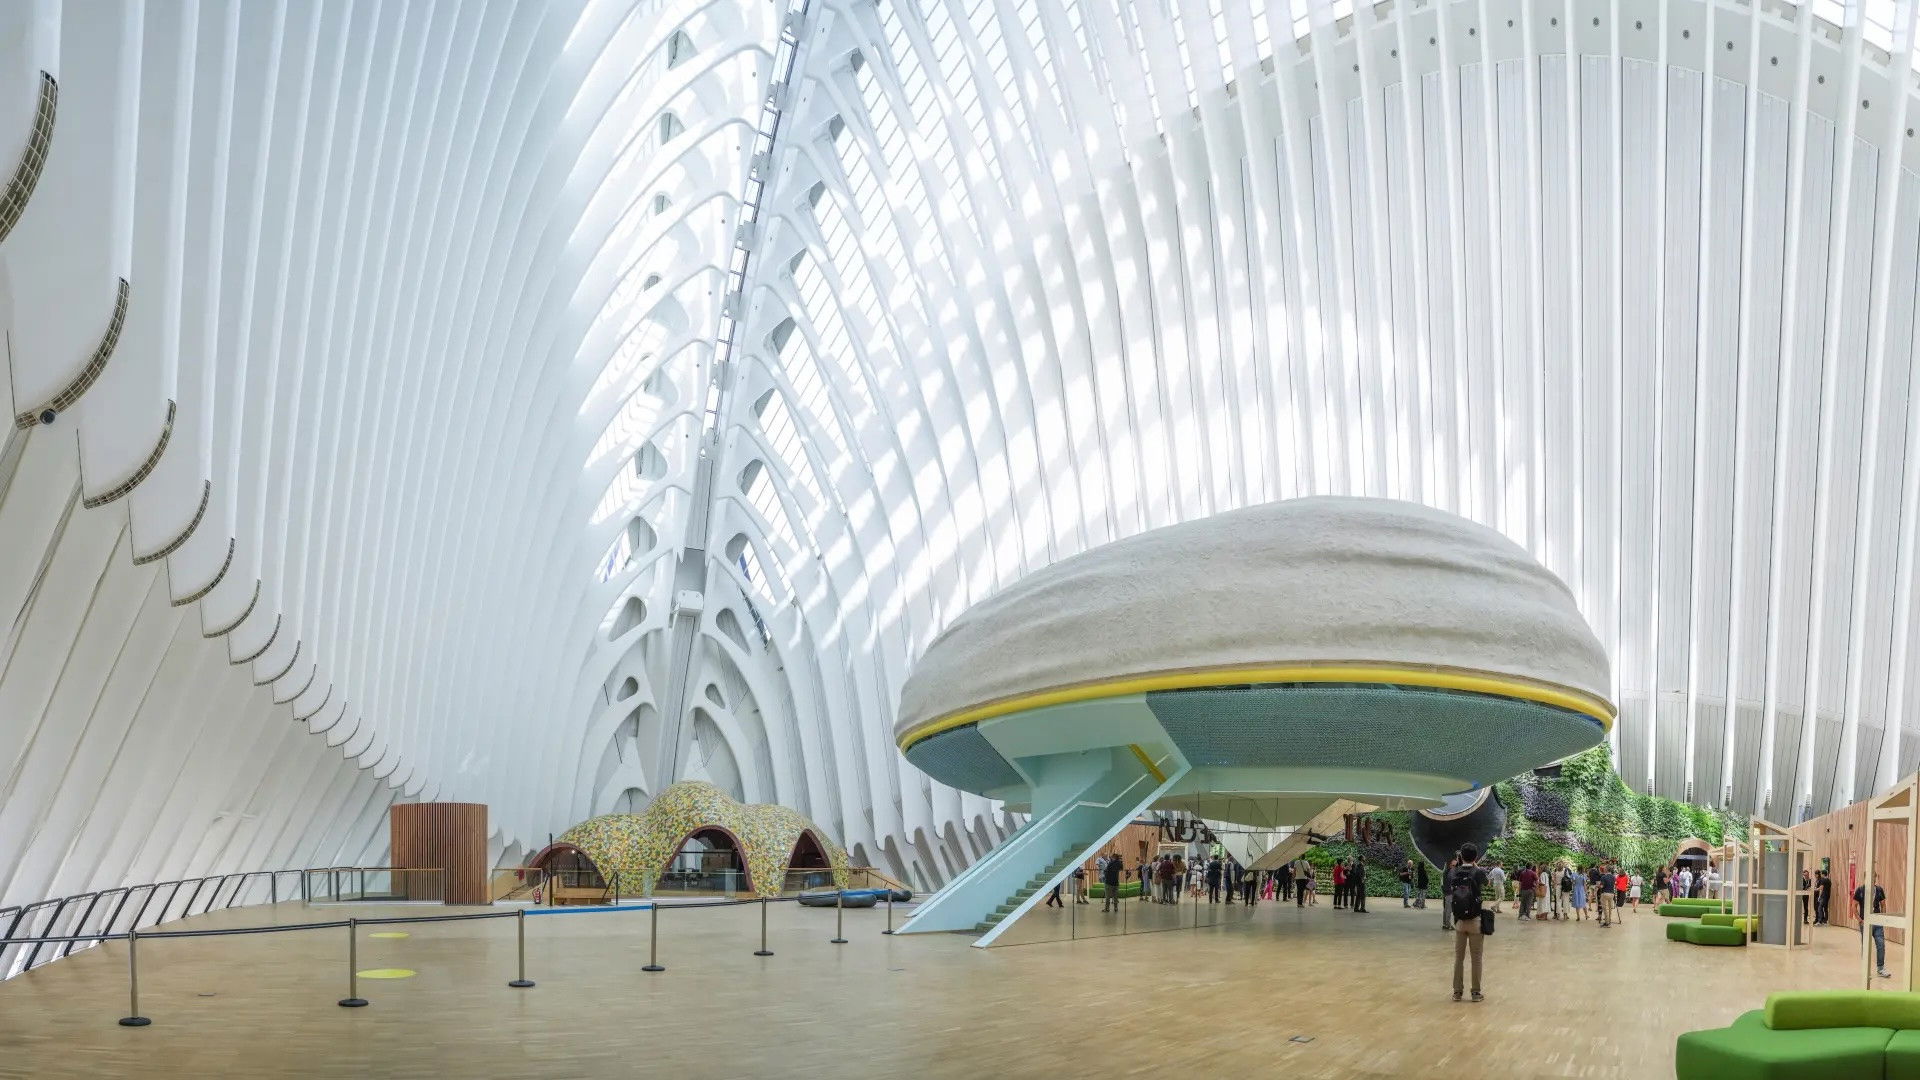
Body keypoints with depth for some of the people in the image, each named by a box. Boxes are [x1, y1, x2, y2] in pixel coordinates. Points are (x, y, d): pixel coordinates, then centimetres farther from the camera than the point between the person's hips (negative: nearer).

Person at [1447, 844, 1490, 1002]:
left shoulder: (1453, 873, -5)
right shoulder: (1479, 873, -11)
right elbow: (1486, 883, 9)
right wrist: (1476, 866, 18)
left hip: (1459, 921, 3)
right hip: (1475, 921, -3)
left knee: (1458, 958, 11)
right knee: (1476, 959, 7)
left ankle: (1457, 992, 15)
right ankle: (1476, 992, 12)